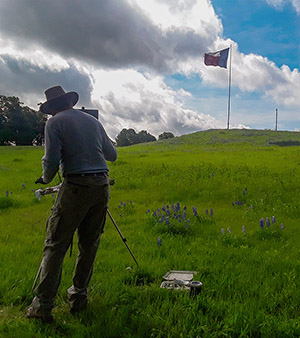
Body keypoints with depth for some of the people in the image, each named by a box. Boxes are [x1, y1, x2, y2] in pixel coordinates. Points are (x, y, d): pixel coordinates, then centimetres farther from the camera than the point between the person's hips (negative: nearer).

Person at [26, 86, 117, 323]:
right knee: (89, 245, 14)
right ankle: (79, 296, 21)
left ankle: (43, 304, -2)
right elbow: (112, 155, 20)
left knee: (55, 245, 0)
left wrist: (46, 179, 13)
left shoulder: (55, 123, 1)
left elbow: (52, 160, -8)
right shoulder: (93, 121, 16)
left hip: (76, 186, -5)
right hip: (102, 184, 5)